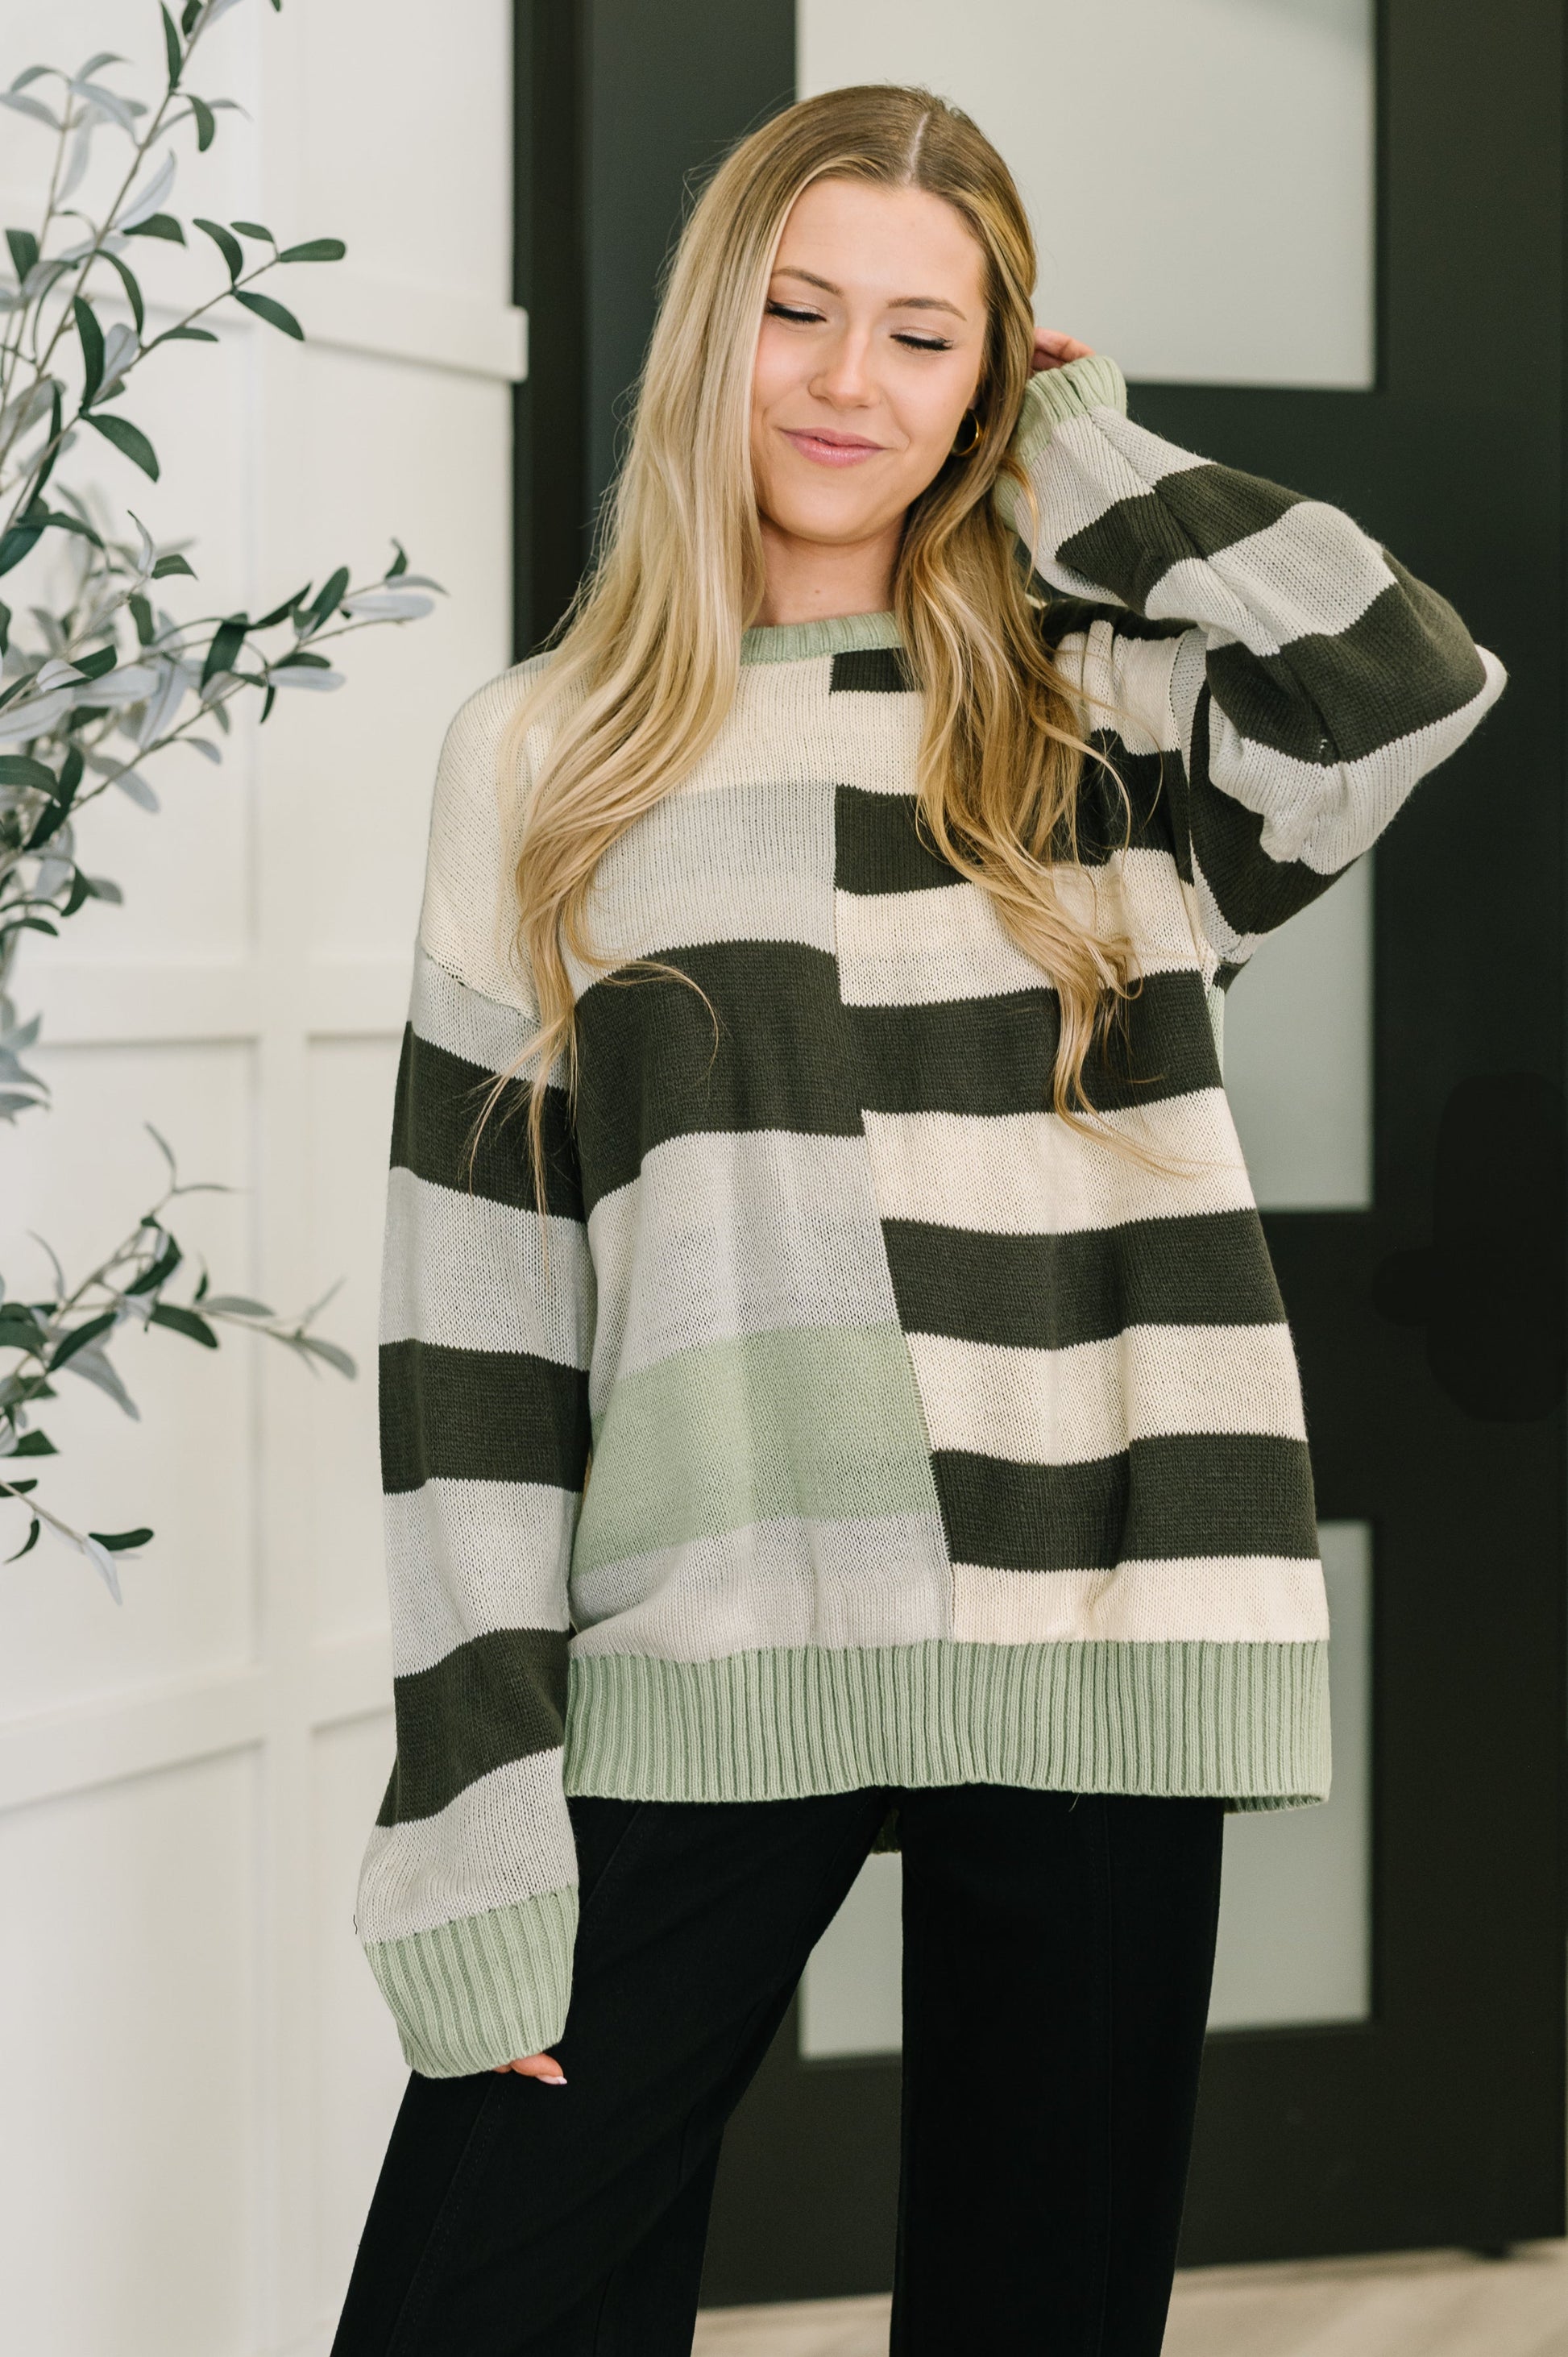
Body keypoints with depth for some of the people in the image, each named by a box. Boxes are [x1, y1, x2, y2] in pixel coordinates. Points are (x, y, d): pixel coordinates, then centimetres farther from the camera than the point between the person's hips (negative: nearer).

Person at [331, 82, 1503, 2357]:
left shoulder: (1107, 712, 10)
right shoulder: (546, 758, 8)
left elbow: (1412, 681, -12)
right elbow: (470, 1290, 3)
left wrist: (1089, 463, 4)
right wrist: (472, 1810, -4)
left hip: (1090, 1667, 1)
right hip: (693, 1671, 0)